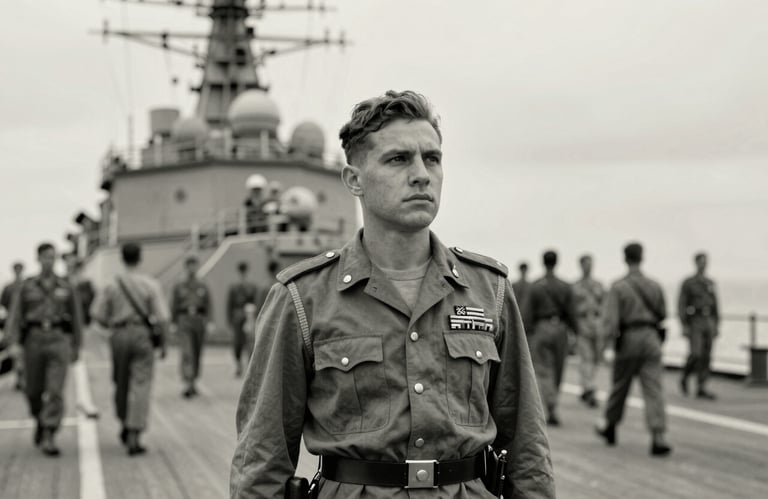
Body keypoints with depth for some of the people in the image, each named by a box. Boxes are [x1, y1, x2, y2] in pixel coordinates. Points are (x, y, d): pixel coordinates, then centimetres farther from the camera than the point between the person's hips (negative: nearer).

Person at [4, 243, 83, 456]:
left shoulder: (66, 287, 9)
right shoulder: (25, 287, 8)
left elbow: (76, 317, 16)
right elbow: (15, 316, 2)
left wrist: (76, 346, 16)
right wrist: (14, 343, -11)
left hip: (59, 339, -1)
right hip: (34, 338, 1)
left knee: (55, 391, -13)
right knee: (34, 390, 9)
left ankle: (48, 439, -15)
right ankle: (41, 421, 40)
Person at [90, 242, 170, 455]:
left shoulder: (111, 284, 2)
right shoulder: (151, 284, -4)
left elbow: (97, 312, -1)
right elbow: (162, 316, -9)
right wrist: (162, 341, 3)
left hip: (119, 335, 3)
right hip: (142, 334, -3)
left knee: (121, 384, 20)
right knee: (140, 386, -3)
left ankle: (125, 425, 32)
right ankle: (134, 437, -9)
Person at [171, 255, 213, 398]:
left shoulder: (203, 287, 10)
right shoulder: (179, 287, 7)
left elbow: (208, 305, 5)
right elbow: (174, 306, 5)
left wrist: (210, 322, -7)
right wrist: (173, 323, -2)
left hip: (199, 320, 3)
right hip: (184, 321, -3)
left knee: (197, 354, 9)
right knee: (187, 352, -15)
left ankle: (193, 383, 23)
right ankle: (187, 385, -23)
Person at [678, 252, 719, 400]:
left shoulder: (710, 283, 12)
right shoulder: (687, 283, -6)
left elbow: (714, 305, 15)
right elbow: (681, 305, -9)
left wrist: (717, 326, 9)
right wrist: (684, 327, -16)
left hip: (708, 322, 5)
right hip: (694, 322, -5)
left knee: (706, 357, 0)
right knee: (696, 354, -14)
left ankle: (702, 389, 3)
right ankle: (684, 377, 13)